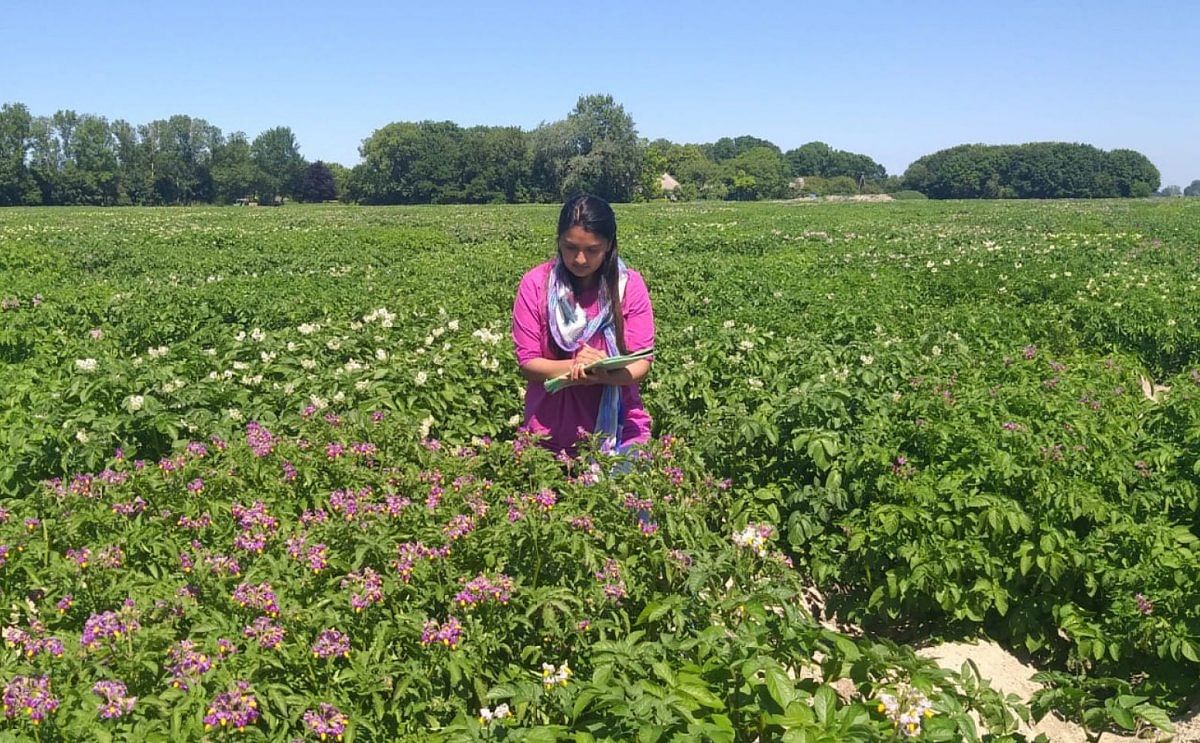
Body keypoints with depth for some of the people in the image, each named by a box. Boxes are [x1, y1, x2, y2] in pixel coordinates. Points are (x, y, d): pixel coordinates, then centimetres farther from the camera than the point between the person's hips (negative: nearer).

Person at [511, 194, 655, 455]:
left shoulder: (630, 284, -4)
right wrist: (574, 366, -24)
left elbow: (641, 363, -6)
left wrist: (605, 375, -27)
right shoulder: (535, 284, -5)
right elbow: (527, 363, -5)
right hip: (552, 435, 0)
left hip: (620, 433, 0)